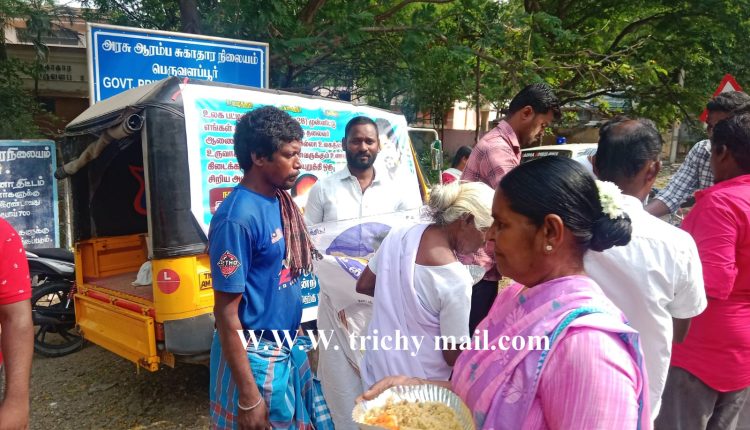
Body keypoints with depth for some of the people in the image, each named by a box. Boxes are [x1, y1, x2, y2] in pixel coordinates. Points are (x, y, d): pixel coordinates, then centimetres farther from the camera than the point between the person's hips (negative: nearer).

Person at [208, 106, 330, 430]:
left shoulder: (280, 200, 1)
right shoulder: (237, 218, -23)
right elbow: (226, 313, -20)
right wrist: (248, 397, -18)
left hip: (288, 347, 8)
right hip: (256, 357, -8)